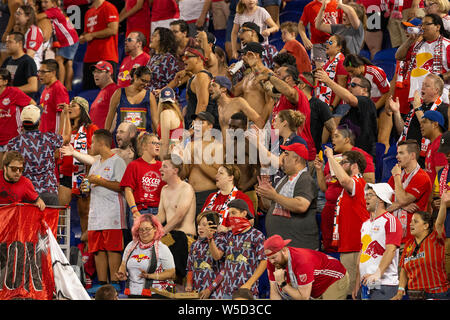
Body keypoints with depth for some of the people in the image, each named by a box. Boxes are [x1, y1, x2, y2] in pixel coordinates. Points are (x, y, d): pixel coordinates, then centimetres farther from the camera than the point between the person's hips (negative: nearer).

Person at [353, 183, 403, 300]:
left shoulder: (390, 221, -6)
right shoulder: (365, 224, 19)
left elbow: (390, 250, -17)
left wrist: (378, 273, -27)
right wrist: (357, 285, 16)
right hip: (365, 284, 8)